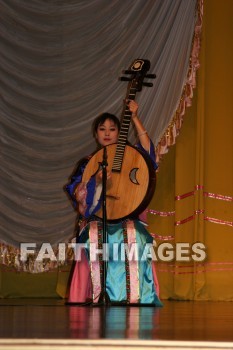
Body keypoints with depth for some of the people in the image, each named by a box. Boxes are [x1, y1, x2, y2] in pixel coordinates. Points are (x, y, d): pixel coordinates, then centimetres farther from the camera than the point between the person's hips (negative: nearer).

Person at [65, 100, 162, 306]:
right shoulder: (87, 163, 18)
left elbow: (147, 149, -4)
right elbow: (77, 194, 6)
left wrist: (135, 119, -6)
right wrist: (96, 181, -12)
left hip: (127, 216, 0)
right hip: (96, 217, 0)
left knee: (132, 235, -35)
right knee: (96, 236, -35)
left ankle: (133, 295, -32)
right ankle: (100, 294, -31)